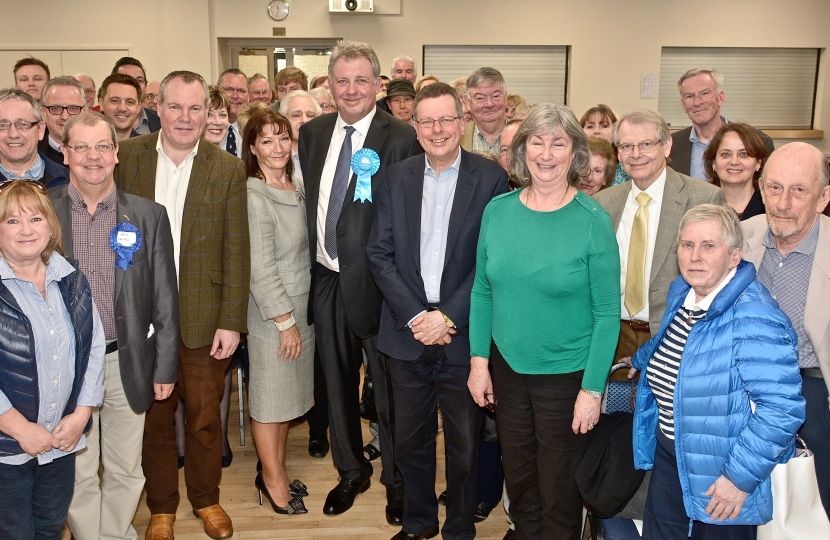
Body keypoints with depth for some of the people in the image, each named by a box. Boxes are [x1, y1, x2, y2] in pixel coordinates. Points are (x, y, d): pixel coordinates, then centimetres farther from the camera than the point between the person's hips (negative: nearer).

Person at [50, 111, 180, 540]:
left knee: (125, 471, 14)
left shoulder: (149, 215, -1)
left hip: (127, 362, 1)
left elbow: (164, 298, 2)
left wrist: (165, 367, 1)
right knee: (78, 474, 12)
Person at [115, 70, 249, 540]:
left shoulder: (228, 169, -3)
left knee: (206, 419, 12)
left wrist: (231, 322, -7)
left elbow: (237, 251, -4)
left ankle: (206, 499, 36)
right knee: (153, 418, 14)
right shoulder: (127, 157, 0)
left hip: (203, 321, -1)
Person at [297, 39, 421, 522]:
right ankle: (351, 472, 39)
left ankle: (397, 481, 29)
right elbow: (307, 198, 13)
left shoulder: (402, 139, -10)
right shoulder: (313, 133, 7)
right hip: (326, 278, 6)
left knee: (388, 388, 8)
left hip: (376, 280, -5)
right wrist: (310, 260, 6)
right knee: (338, 380, 19)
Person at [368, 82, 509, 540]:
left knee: (464, 442, 11)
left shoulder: (491, 179, -5)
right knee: (410, 438, 15)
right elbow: (380, 253, 1)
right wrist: (414, 316, -9)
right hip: (407, 330, 3)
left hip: (463, 334, -2)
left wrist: (447, 317, -14)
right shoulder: (395, 178, 5)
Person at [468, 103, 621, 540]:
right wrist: (479, 360, 0)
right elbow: (482, 291, 5)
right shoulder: (497, 211, -3)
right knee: (518, 483, 19)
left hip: (566, 375, -3)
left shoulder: (593, 222, -13)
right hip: (507, 369, 3)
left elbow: (607, 312, -11)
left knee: (560, 495, 13)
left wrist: (593, 389, -13)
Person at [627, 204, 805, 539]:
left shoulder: (754, 319, -26)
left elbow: (782, 407, -28)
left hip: (721, 472, -7)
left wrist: (742, 476, -25)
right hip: (668, 450, 8)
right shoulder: (681, 292, 1)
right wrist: (641, 360, 40)